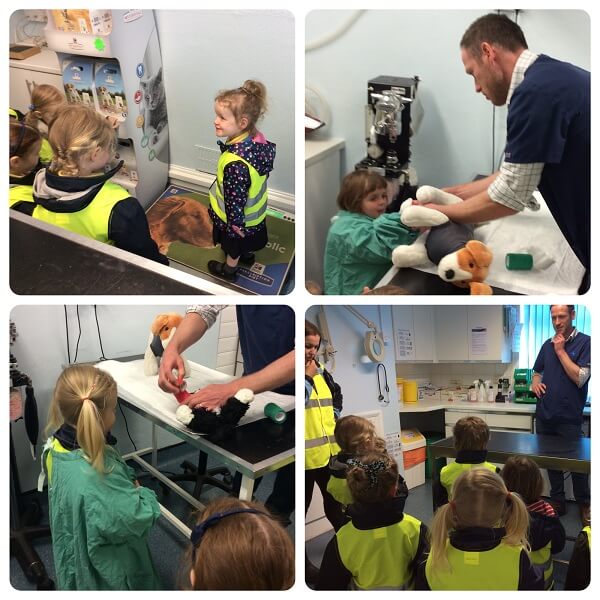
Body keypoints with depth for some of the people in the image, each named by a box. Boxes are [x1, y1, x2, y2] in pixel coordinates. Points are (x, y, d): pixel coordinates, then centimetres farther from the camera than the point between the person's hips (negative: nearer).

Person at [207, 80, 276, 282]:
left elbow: (236, 198, -31)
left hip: (238, 217, -7)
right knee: (246, 241, 35)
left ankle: (229, 269, 49)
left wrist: (235, 224, -15)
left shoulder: (235, 163, -43)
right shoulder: (257, 139, -17)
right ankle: (247, 254, 62)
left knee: (233, 244, 23)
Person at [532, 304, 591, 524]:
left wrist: (560, 350, -14)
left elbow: (580, 378, -17)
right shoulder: (547, 345, 9)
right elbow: (537, 372, 22)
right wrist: (535, 382, -1)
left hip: (569, 418, -5)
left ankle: (584, 506, 24)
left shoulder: (585, 342, -8)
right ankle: (557, 502, 27)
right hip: (544, 415, 5)